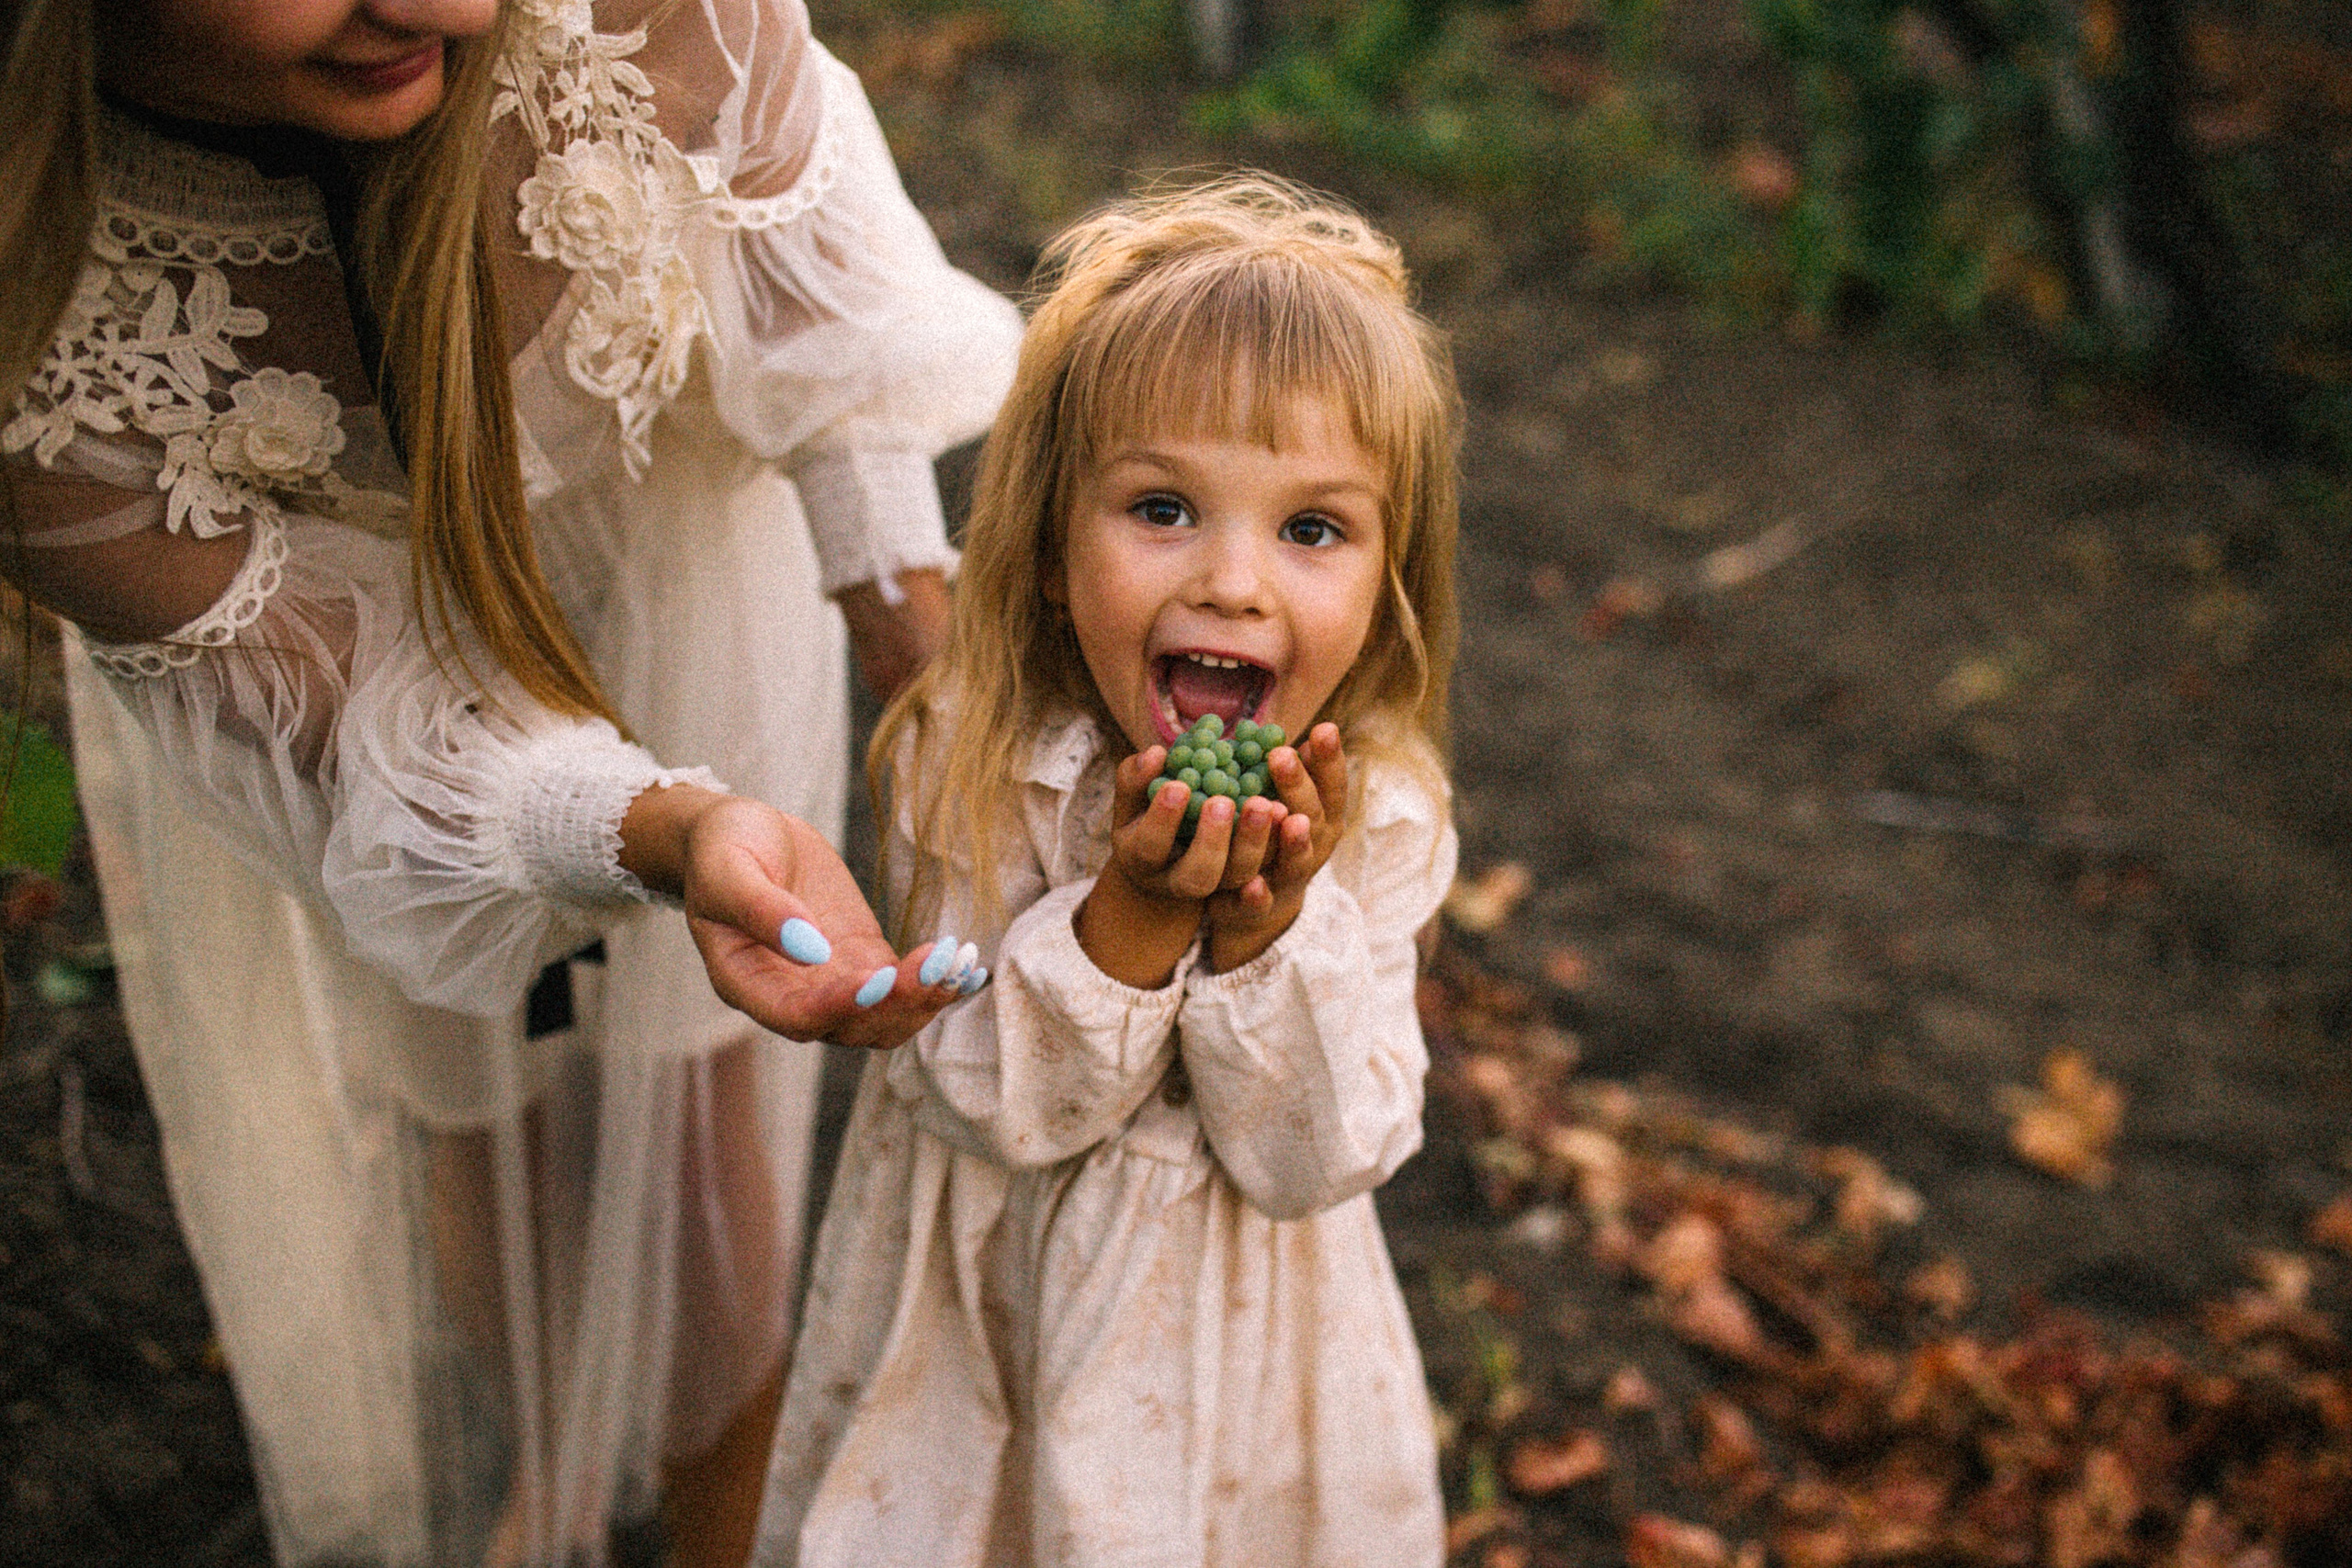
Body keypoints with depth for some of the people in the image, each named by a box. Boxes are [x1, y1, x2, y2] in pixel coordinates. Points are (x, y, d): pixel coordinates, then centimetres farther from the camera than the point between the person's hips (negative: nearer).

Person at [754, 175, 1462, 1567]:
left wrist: (1270, 926, -33)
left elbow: (1320, 1157, -18)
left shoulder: (1377, 814, -18)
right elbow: (995, 1105, -19)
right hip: (991, 1306, 0)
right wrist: (1133, 915, -35)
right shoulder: (970, 770, -21)